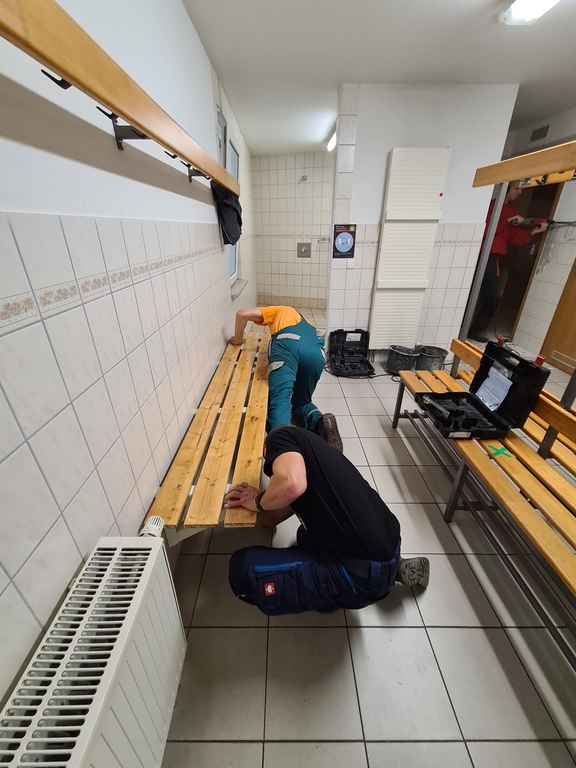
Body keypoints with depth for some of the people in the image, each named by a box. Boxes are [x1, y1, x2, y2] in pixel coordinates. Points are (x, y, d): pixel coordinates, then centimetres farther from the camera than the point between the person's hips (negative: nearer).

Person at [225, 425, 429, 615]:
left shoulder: (280, 437, -6)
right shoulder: (306, 450, 20)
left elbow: (292, 484, -30)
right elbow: (275, 517, 23)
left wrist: (258, 501, -9)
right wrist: (247, 500, 5)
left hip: (363, 574, -9)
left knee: (243, 568, -8)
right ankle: (392, 568, 23)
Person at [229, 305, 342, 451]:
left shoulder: (279, 311, 38)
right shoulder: (305, 323, 48)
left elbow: (243, 314, 26)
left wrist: (238, 339, 40)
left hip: (287, 344, -4)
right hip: (316, 353, 4)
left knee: (280, 398, -18)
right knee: (300, 402, 16)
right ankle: (320, 421, -15)